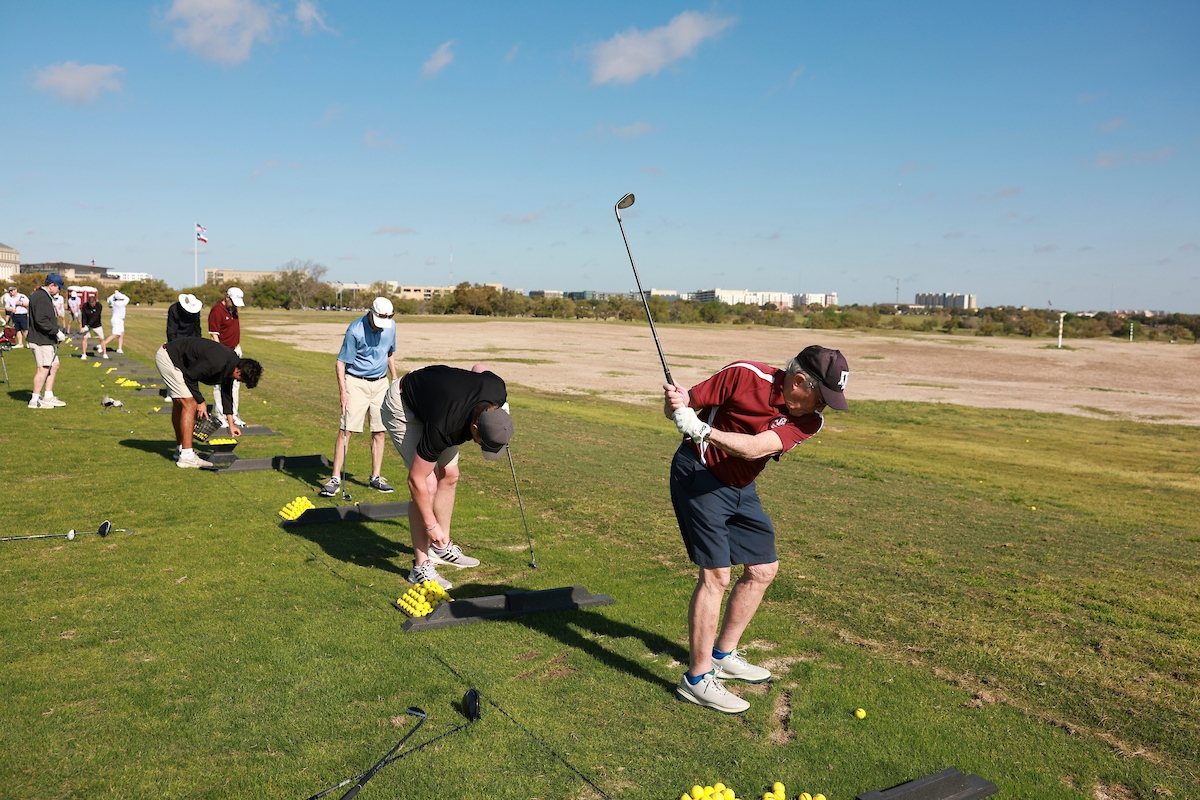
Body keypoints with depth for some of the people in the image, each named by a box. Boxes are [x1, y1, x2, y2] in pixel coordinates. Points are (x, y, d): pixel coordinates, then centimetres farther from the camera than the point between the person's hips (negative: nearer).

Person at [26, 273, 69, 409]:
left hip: (48, 340, 11)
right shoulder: (41, 298, -16)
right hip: (41, 340, -11)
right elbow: (41, 320, -25)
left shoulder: (46, 297, 18)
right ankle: (35, 400, 1)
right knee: (43, 368, -7)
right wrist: (57, 331, -20)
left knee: (54, 365, 15)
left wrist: (58, 330, 9)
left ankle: (48, 396, 22)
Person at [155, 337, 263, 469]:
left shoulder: (232, 363, 0)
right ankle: (186, 457, -11)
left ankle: (180, 449, 33)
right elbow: (190, 376, -21)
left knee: (179, 404, 19)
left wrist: (231, 423, 16)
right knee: (189, 404, -13)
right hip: (167, 357, -10)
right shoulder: (217, 363, -30)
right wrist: (200, 401, -9)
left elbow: (226, 392, 12)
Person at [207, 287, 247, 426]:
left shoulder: (233, 309, 8)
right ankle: (220, 416, 4)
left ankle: (233, 415, 20)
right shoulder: (216, 311, -17)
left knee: (234, 384, 12)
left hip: (234, 351, 8)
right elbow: (214, 336, -18)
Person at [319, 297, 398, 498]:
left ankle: (376, 477, 13)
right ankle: (336, 478, -4)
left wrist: (395, 380, 16)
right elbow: (340, 363, -14)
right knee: (346, 430, -8)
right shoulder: (355, 330, -17)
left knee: (379, 431, 5)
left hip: (380, 383, 5)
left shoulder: (391, 326, 0)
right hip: (356, 383, -5)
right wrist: (343, 392, -22)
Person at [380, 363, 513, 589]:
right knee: (429, 483, -16)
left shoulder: (497, 390, -27)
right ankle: (421, 567, -7)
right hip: (402, 407, -7)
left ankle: (442, 548, 23)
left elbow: (478, 368, -1)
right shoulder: (442, 429, -41)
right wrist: (431, 524, -19)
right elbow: (416, 480, -28)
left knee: (449, 475, 7)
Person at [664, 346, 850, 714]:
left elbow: (755, 448, -27)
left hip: (741, 487, 7)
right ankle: (697, 678, -1)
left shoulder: (809, 419, -10)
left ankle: (723, 655, 28)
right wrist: (676, 402, -38)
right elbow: (677, 407, -14)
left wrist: (700, 429, -40)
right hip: (698, 475, -7)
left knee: (763, 568, 11)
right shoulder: (745, 375, -22)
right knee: (716, 574, -13)